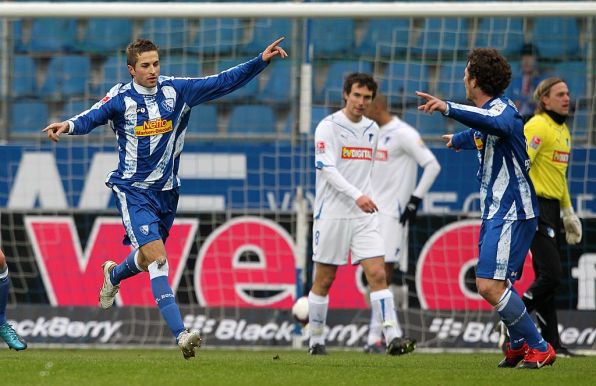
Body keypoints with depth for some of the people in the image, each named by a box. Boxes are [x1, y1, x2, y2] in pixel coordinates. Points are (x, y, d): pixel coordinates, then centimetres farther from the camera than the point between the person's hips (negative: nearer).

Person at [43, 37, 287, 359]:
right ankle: (181, 334, -26)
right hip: (133, 191, -5)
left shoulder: (176, 90, 0)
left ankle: (114, 274, 57)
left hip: (166, 190, 5)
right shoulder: (121, 98, -10)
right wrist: (68, 125, -46)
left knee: (148, 258, 20)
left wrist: (261, 61, -7)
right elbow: (91, 118, -24)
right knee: (157, 258, -19)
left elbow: (222, 82, 0)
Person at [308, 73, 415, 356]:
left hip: (364, 215, 4)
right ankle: (316, 341, 16)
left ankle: (392, 338, -15)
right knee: (324, 281, 3)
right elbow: (327, 168, -18)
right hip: (331, 214, -4)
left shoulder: (372, 129, 12)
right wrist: (357, 196, -28)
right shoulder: (328, 127, -7)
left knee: (377, 274, -9)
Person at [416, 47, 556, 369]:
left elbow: (497, 124, -44)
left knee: (490, 285, -18)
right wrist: (457, 140, 62)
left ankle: (539, 349, -9)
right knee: (491, 284, 17)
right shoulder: (486, 113, 14)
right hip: (495, 210, 10)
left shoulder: (503, 109, -17)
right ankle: (520, 344, 33)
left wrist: (449, 109, -53)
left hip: (512, 212, -10)